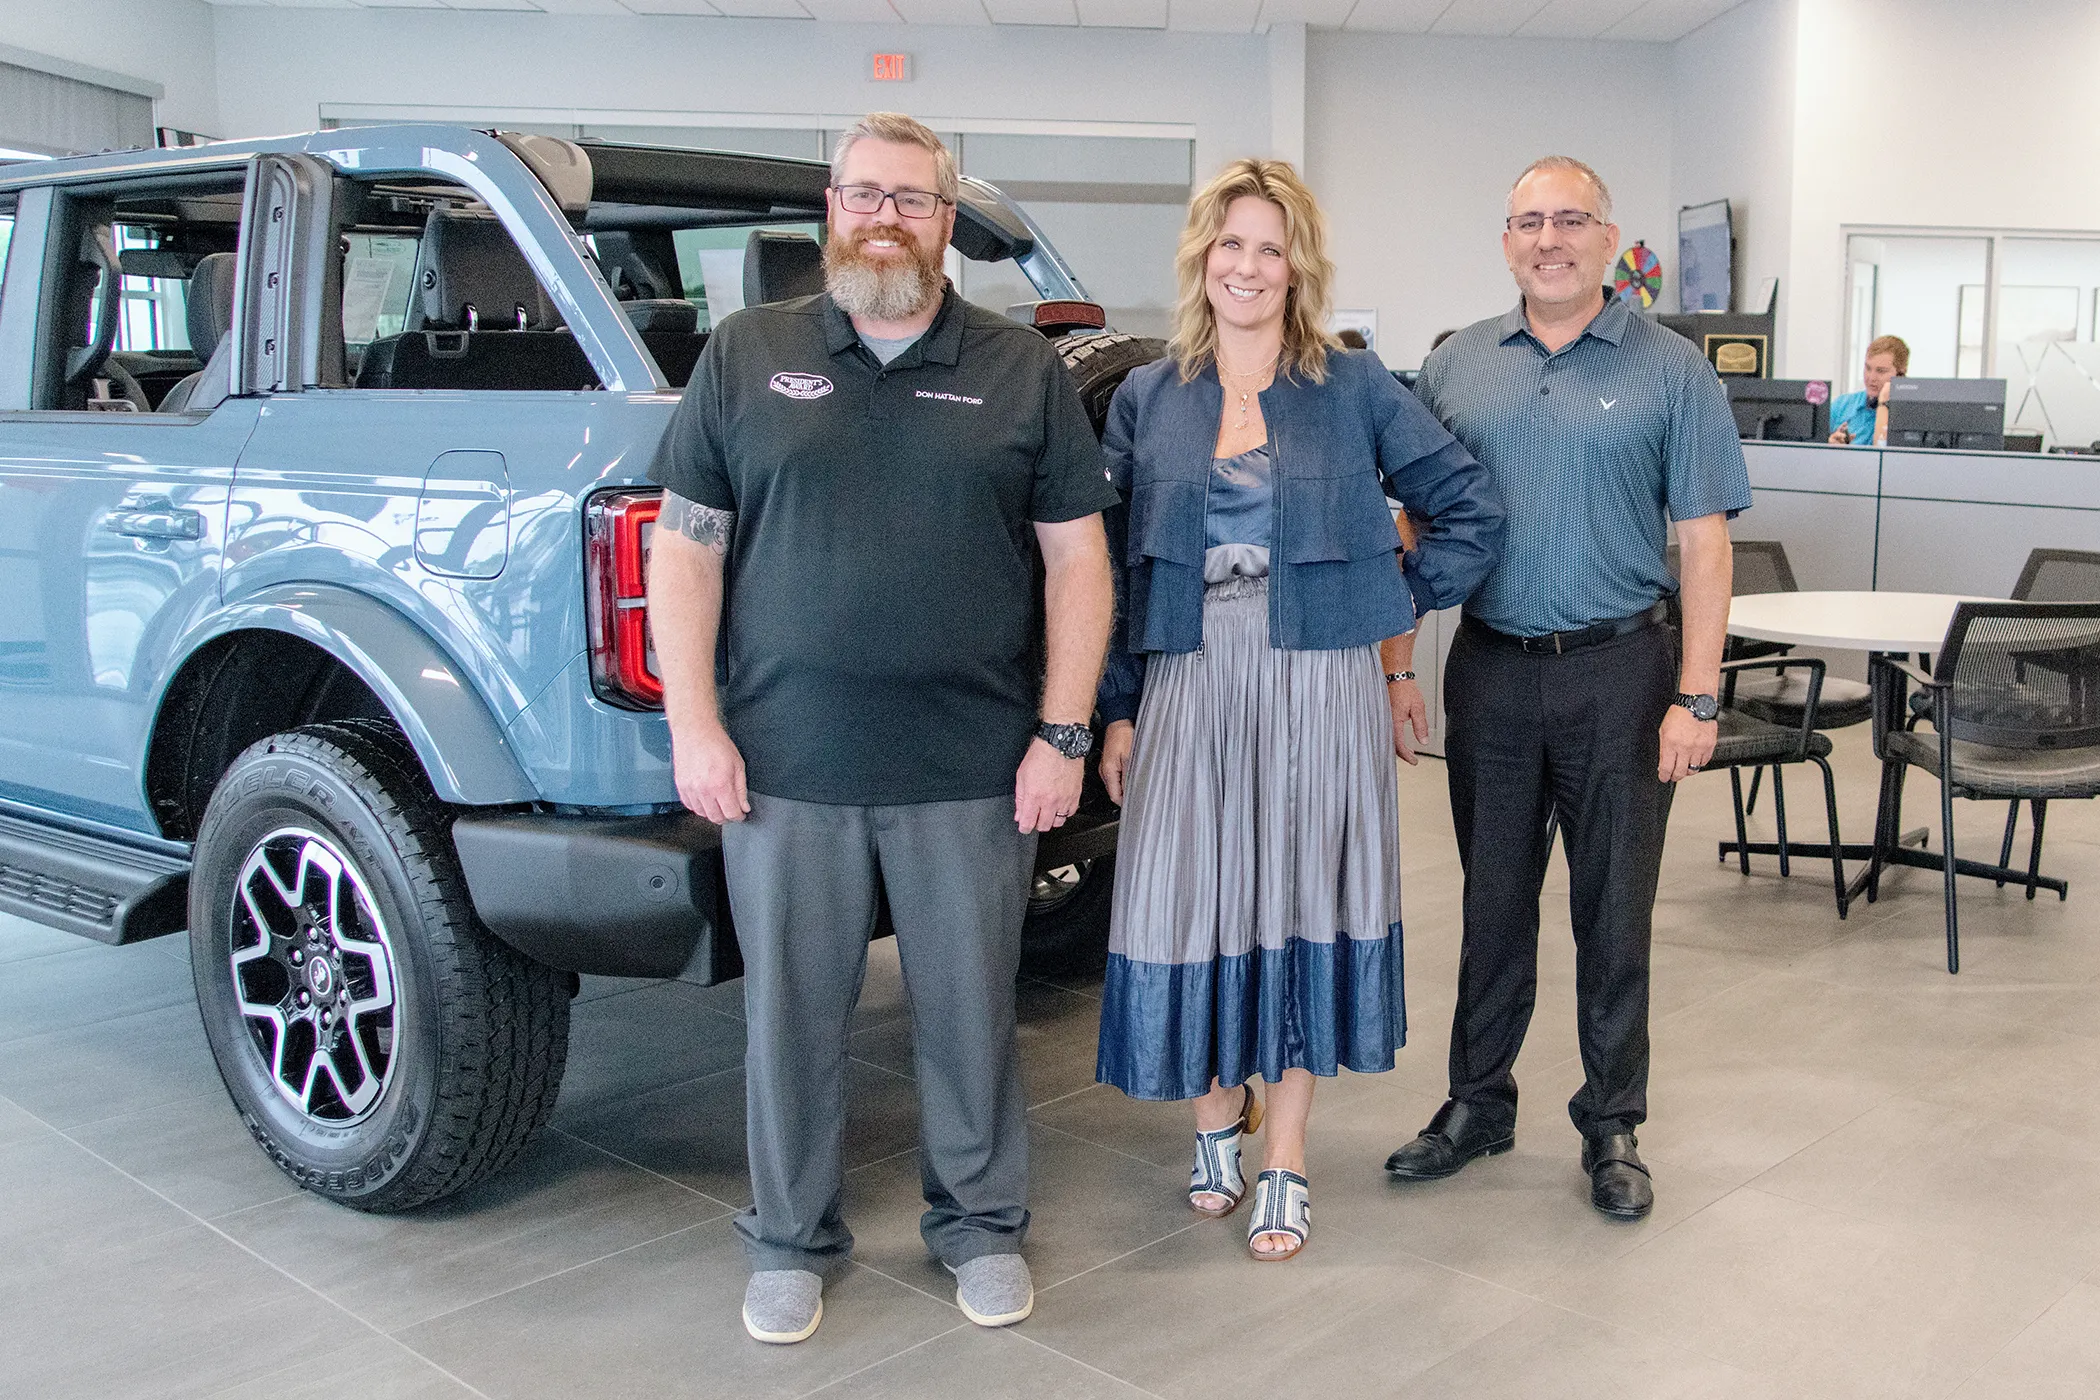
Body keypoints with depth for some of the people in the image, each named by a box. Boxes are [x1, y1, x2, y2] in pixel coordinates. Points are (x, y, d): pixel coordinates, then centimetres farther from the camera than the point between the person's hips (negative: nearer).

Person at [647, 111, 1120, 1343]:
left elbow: (1077, 558, 5)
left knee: (971, 1009, 10)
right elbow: (686, 549, 5)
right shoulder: (747, 357, 7)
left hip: (972, 772, 0)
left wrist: (1063, 733, -2)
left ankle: (982, 1224, 31)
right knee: (793, 1012, 10)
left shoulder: (1022, 370, 6)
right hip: (784, 767, 1)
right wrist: (693, 723, -3)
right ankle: (793, 1240, 29)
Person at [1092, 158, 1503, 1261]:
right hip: (1188, 686, 1)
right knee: (1192, 896, 3)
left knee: (1302, 899, 4)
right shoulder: (1145, 399, 7)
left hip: (1322, 687, -1)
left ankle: (1284, 1160, 17)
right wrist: (1116, 710, 2)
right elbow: (1114, 566, 6)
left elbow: (1469, 510, 8)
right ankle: (1217, 1109, 29)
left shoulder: (1356, 389, 2)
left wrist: (1402, 608, 2)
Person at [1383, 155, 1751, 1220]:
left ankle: (1612, 1127, 21)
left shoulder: (1669, 372, 0)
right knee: (1492, 900, 12)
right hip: (1490, 671, 3)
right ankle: (1478, 1103, 27)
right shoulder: (1455, 367, 8)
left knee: (1614, 910, 6)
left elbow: (1704, 542, -4)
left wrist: (1696, 696, -11)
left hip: (1619, 675, -2)